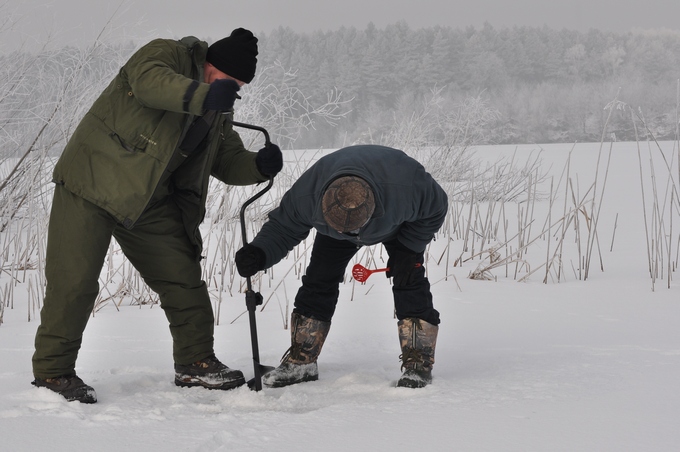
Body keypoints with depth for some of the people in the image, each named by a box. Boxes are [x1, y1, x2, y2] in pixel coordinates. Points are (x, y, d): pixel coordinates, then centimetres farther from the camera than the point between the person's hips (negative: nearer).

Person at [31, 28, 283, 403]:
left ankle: (195, 364, 20)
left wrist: (259, 166, -6)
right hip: (92, 182, -7)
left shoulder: (218, 112, 11)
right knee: (74, 281, -9)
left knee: (183, 277, 6)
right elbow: (147, 79, -34)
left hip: (151, 202, 8)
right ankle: (52, 371, 4)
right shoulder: (168, 54, -12)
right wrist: (203, 96, -50)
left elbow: (227, 161, 16)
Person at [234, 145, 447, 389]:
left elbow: (435, 208, -23)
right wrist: (260, 253, -40)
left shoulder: (406, 182, -46)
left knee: (409, 279, -18)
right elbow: (283, 226, -21)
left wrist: (408, 250, -26)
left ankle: (417, 363, -10)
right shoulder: (307, 193, -41)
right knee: (318, 279, -7)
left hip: (399, 226, -2)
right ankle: (301, 361, 4)